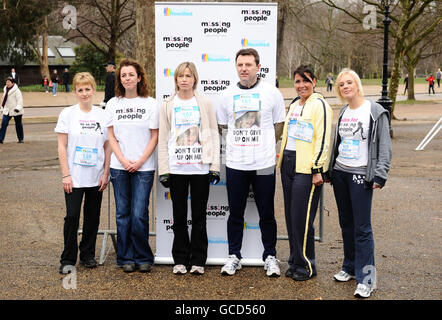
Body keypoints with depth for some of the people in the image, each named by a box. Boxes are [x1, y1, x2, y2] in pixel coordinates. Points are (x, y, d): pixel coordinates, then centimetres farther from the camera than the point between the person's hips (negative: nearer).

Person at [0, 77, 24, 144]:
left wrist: (18, 108, -29)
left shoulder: (16, 91, -11)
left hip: (16, 111, -6)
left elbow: (20, 100, -16)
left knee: (18, 125, 6)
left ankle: (20, 139, 17)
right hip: (7, 111, 6)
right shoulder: (5, 90, 12)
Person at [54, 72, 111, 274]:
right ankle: (68, 259, 9)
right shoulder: (67, 114, -2)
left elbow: (108, 147, 7)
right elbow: (62, 146, -2)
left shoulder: (102, 115, 4)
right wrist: (65, 174, -8)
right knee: (72, 216, -4)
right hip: (74, 177, -2)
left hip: (96, 177, 3)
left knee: (93, 217, 9)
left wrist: (106, 173, 0)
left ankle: (87, 255, 24)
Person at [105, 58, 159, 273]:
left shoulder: (150, 104, 2)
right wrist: (123, 160, -6)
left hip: (144, 167, -2)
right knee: (123, 213, 6)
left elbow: (154, 137, 0)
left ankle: (143, 258, 10)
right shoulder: (113, 104, 8)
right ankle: (126, 258, 17)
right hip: (119, 166, 2)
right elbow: (111, 136, 7)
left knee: (139, 214, -6)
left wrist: (140, 161, -9)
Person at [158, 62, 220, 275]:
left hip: (200, 167, -1)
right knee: (179, 216, 6)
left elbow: (213, 135, 5)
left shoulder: (204, 104, 6)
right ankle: (180, 260, 16)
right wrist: (163, 170, -1)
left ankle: (198, 260, 14)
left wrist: (215, 166, -3)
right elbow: (163, 139, 6)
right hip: (176, 168, 1)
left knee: (199, 216, 5)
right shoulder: (168, 106, 8)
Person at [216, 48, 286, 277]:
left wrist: (265, 147, 7)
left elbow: (279, 125, 9)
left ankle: (270, 256, 19)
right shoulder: (228, 95, 6)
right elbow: (222, 126, 16)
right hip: (235, 164, 2)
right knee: (235, 213, 9)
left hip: (264, 164, -2)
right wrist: (240, 144, 11)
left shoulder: (271, 92, 0)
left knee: (267, 214, 6)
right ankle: (234, 256, 21)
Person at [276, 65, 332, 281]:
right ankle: (295, 261, 21)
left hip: (307, 167, -8)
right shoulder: (293, 105, 17)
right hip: (288, 164, 8)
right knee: (291, 215, 10)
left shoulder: (319, 105, -8)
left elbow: (323, 139, -13)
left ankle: (306, 265, 8)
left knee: (302, 217, -6)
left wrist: (317, 170, -17)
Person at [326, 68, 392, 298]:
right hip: (340, 173, 6)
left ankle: (366, 278, -2)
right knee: (346, 224, 13)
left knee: (362, 227, -7)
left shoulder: (375, 112, -7)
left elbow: (385, 146, -9)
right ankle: (350, 268, 26)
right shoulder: (343, 113, 12)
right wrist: (329, 171, 17)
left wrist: (380, 175, -15)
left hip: (361, 176, -6)